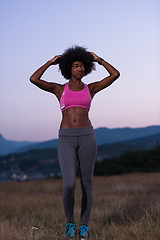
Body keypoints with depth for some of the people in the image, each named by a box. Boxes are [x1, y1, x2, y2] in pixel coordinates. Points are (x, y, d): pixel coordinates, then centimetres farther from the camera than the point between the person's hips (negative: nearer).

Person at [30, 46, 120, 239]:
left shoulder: (90, 88, 13)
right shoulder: (59, 89, 11)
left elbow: (115, 74, 4)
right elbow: (34, 79, -3)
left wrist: (97, 59, 13)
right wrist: (50, 62, 8)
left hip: (86, 137, 1)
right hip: (66, 139, -1)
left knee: (86, 183, 3)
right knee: (68, 185, -15)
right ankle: (70, 222, 11)